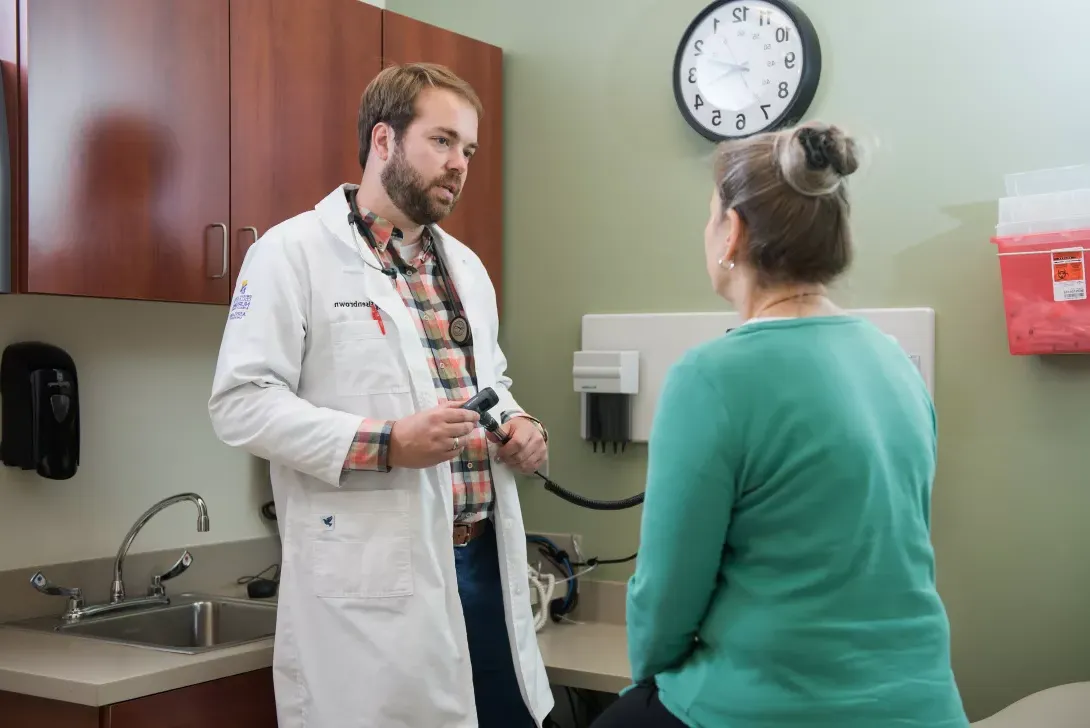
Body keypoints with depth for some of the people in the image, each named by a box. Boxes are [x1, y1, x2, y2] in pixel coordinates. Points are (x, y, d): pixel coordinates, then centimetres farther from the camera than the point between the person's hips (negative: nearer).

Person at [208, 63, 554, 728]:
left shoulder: (466, 266, 17)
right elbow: (242, 402, -12)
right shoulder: (295, 251, -5)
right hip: (373, 575, -6)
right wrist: (384, 443, -22)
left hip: (484, 557, 7)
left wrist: (518, 423, 4)